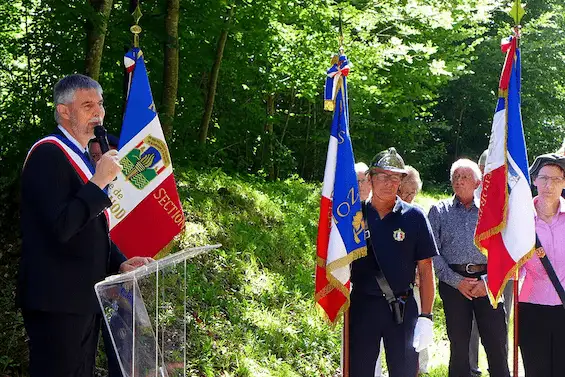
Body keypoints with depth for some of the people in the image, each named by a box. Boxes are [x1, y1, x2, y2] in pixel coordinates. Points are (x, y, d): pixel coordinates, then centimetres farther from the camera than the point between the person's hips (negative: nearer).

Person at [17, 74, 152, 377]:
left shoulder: (82, 156, 17)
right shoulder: (48, 153, -14)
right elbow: (60, 228, -25)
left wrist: (119, 263, 8)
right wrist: (99, 181, -20)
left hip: (84, 296, 10)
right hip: (57, 299, -10)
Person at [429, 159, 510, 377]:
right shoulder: (439, 211, 9)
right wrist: (457, 281, -7)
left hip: (488, 282, 0)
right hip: (453, 282, 0)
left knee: (496, 343, -3)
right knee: (458, 342, 4)